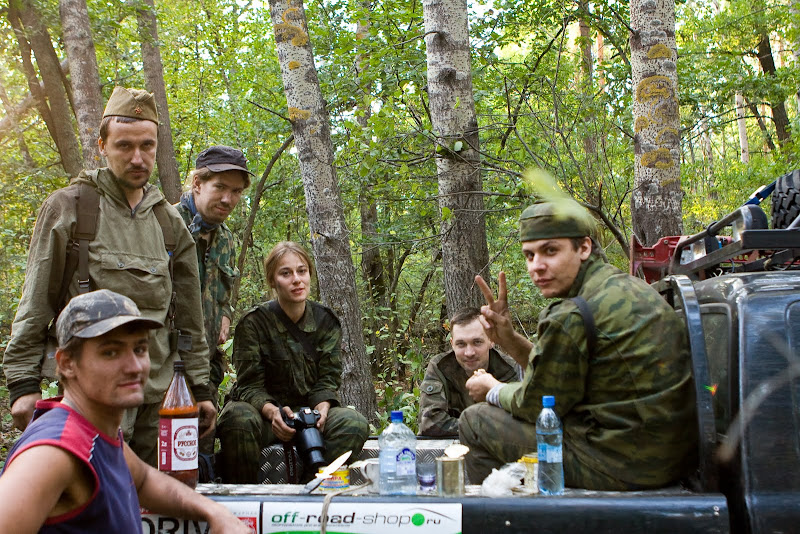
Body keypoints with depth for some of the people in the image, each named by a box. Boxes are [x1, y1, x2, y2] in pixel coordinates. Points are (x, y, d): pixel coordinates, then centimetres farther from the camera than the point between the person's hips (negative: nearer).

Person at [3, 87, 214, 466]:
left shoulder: (169, 222, 13)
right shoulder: (68, 208, 1)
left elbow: (188, 314, 15)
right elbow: (35, 304, 0)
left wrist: (200, 387, 12)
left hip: (158, 394, 4)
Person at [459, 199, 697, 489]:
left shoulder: (573, 317, -22)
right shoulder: (627, 286, 9)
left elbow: (537, 403, -10)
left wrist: (493, 390, 9)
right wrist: (509, 339, 4)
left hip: (619, 463, -10)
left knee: (474, 420, 1)